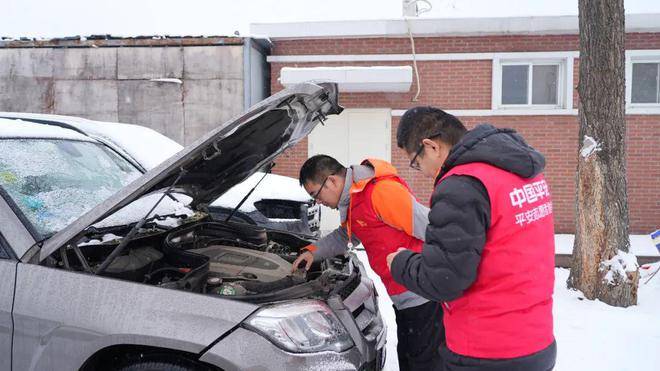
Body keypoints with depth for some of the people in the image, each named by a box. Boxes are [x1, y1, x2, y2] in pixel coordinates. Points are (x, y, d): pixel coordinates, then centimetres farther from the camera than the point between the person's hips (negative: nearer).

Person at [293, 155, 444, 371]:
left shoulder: (380, 191, -21)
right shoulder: (352, 201, 11)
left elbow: (429, 227, -23)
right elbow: (345, 236, 30)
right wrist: (314, 252, 19)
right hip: (403, 299, 10)